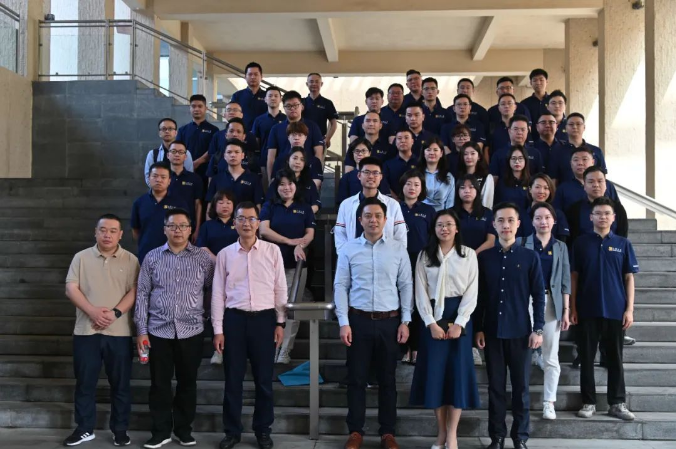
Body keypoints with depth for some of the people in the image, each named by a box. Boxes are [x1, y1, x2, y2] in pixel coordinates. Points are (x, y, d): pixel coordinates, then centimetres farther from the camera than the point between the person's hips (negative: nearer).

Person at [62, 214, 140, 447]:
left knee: (120, 383, 5)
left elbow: (134, 291, -1)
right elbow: (71, 289, -1)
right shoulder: (81, 257, 6)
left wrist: (115, 313, -16)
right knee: (84, 382, 8)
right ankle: (84, 428, 21)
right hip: (86, 330, 1)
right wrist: (93, 311, -15)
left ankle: (120, 429, 16)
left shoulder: (130, 260, 4)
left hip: (119, 332, -1)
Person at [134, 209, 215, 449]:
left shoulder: (203, 258, 2)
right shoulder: (152, 257, 3)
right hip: (159, 331, 0)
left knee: (187, 383, 9)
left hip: (191, 331, 0)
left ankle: (184, 430, 23)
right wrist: (141, 330, -2)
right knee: (160, 384, 6)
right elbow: (142, 294, 2)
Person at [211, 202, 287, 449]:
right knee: (233, 378, 7)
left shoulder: (272, 251, 2)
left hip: (264, 318, 0)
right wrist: (218, 329, 1)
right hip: (234, 319, 1)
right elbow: (218, 293, 5)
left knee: (264, 379, 8)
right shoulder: (225, 254, 4)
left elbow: (280, 288, 5)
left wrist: (280, 323, 2)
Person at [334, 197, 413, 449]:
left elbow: (406, 286, 3)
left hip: (389, 322, 1)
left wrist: (405, 321, -2)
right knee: (356, 378, 6)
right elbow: (340, 286, -1)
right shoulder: (349, 249, 0)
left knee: (387, 379, 9)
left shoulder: (398, 249, 3)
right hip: (358, 320, 0)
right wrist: (344, 323, -7)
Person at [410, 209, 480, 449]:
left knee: (457, 372, -1)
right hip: (433, 318, 1)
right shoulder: (424, 256, 5)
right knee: (435, 373, 1)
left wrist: (459, 323, -12)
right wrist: (431, 323, -11)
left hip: (459, 317, -1)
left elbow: (472, 292, -2)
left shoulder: (469, 255, 3)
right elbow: (421, 292, 0)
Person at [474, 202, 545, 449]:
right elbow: (478, 296, 4)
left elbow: (539, 296, 1)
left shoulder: (530, 257, 1)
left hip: (520, 331, -1)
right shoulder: (484, 257, 3)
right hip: (492, 331, 1)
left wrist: (538, 329, -4)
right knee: (496, 386, 8)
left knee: (521, 386, 7)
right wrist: (477, 329, 1)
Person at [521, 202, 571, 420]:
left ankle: (549, 402, 10)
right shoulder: (524, 244, 3)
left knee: (551, 357, 4)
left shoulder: (560, 247, 10)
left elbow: (565, 281, 9)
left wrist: (566, 310, 2)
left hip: (552, 303, 2)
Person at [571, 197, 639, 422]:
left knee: (615, 358, 8)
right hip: (587, 310, 0)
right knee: (587, 357, 5)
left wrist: (629, 309, -3)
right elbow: (574, 276, 4)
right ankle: (588, 402, 14)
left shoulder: (623, 244, 4)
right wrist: (572, 307, -1)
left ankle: (617, 403, 16)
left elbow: (629, 278, 4)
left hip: (615, 310, 0)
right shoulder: (581, 243, 3)